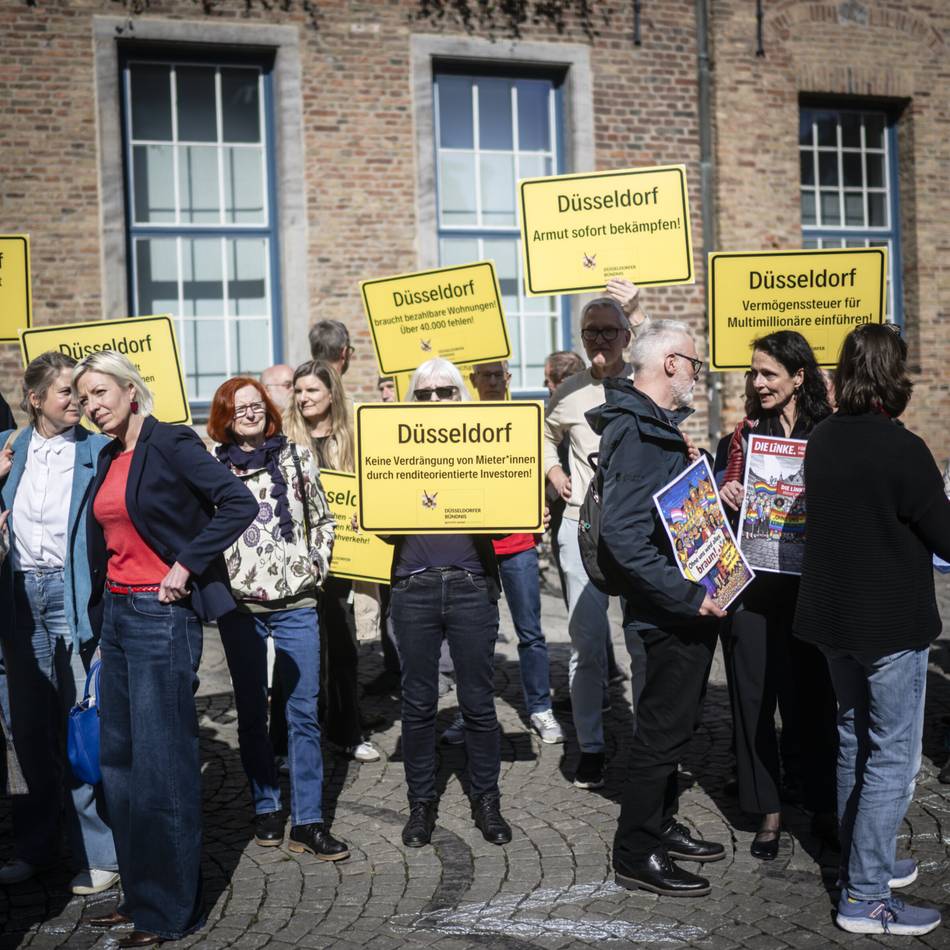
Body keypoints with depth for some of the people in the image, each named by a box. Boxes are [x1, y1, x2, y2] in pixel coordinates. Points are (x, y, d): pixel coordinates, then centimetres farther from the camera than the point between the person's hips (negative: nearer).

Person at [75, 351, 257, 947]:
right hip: (117, 613, 9)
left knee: (161, 763, -1)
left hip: (161, 615, -9)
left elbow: (240, 503, -20)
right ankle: (140, 893, 27)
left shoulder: (170, 444, -11)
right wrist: (103, 621, 15)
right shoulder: (110, 459, 13)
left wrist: (185, 566, -18)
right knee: (118, 760, 14)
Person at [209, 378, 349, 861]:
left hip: (296, 602, 0)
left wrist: (316, 565, 4)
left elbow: (322, 519, 15)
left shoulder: (297, 456, 7)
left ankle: (308, 821, 4)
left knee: (303, 712, -1)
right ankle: (266, 808, 22)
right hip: (238, 603, 0)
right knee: (251, 711, 8)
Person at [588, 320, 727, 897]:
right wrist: (688, 594, -27)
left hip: (691, 606, 10)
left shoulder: (664, 425, 13)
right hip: (671, 612, -10)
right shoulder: (636, 433, -20)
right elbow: (623, 535, -28)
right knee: (664, 729, 0)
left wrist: (694, 466, 5)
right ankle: (637, 855, 14)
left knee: (676, 721, 20)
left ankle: (661, 826, 36)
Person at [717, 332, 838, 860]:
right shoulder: (748, 431, 6)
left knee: (813, 692, 8)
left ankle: (824, 806, 25)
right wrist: (727, 495, -12)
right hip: (754, 581, 2)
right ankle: (769, 811, 18)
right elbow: (729, 500, 9)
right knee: (755, 693, 5)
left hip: (810, 582, -2)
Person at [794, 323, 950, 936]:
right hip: (891, 622, -7)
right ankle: (865, 899, 7)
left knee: (855, 743, 20)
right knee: (894, 760, 2)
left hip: (836, 616, 8)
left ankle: (863, 862, 33)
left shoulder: (822, 440, 2)